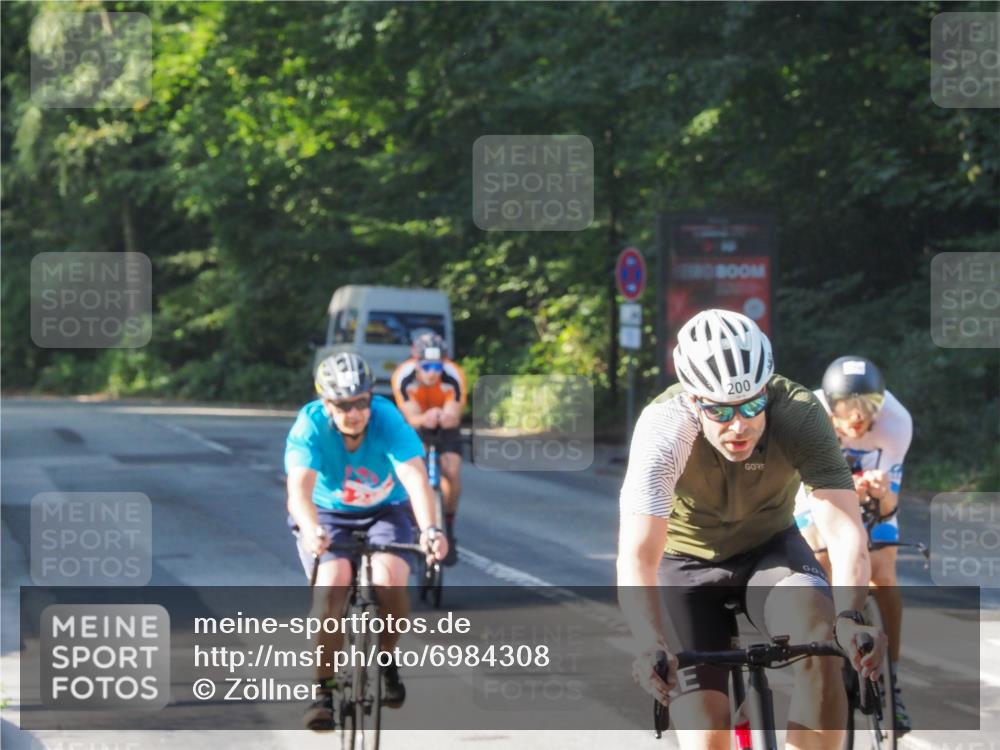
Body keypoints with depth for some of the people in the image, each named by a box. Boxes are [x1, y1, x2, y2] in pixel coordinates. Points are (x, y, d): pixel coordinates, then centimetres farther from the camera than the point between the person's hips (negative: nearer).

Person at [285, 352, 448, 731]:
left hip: (384, 511, 0)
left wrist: (429, 528, -54)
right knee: (333, 582, -28)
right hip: (329, 516, 0)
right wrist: (311, 530, -59)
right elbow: (299, 487, -39)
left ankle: (386, 658, 2)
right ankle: (323, 688, -14)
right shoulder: (309, 426, -25)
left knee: (390, 579, -27)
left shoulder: (388, 419, -24)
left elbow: (415, 476, -37)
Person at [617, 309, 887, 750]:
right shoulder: (663, 428, -32)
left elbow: (845, 531, -37)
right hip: (687, 564, -1)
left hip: (769, 548, 1)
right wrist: (652, 647, -56)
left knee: (821, 640, -32)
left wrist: (849, 617, -55)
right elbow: (637, 556, -40)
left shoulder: (799, 414, -29)